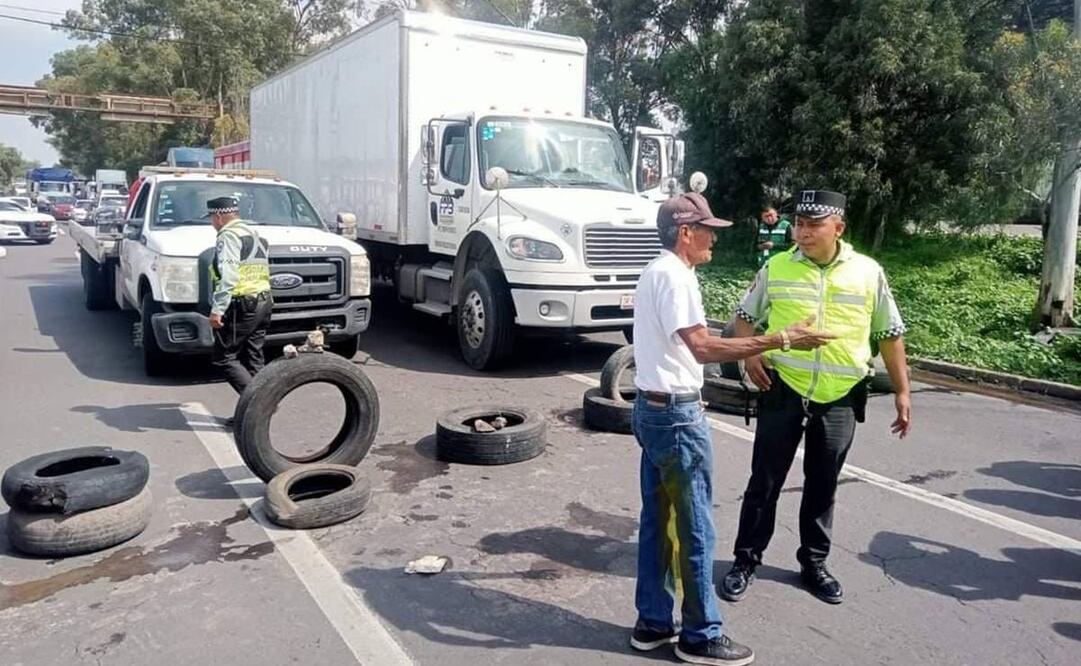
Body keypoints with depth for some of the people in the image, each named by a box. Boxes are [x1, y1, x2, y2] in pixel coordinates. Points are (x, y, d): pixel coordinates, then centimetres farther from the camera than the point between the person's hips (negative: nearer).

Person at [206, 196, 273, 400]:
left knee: (224, 358, -3)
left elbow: (228, 277, -21)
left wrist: (217, 309, -22)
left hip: (241, 305, -9)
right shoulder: (254, 235, 20)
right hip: (263, 303, 9)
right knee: (253, 359, 11)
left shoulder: (228, 236, -9)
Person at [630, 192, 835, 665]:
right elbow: (702, 348, -26)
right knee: (694, 528, 2)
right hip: (677, 414, -10)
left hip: (652, 408, 10)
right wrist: (780, 340, -27)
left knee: (657, 520, 15)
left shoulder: (655, 271, 14)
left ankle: (652, 623, 25)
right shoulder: (675, 276, -17)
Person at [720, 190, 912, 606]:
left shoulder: (868, 273, -1)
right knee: (765, 481, 6)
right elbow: (745, 315, 10)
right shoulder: (776, 268, -2)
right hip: (783, 392, -1)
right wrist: (750, 354, -8)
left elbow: (890, 334, 7)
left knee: (822, 486, 14)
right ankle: (746, 560, 21)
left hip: (840, 400, 1)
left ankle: (814, 564, 31)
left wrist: (902, 391, 5)